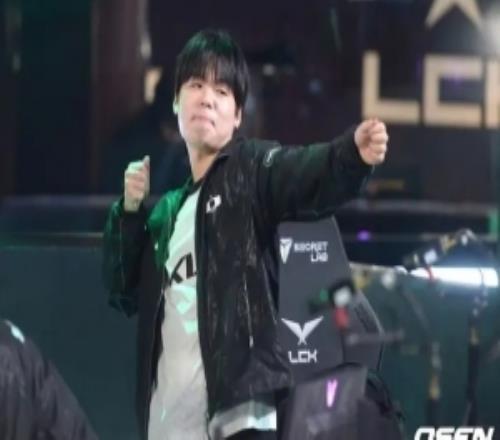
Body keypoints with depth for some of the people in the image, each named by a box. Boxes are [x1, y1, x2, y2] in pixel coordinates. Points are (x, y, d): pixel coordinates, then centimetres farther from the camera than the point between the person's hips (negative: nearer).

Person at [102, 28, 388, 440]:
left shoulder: (253, 169, 3)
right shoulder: (168, 206, 21)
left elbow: (310, 174, -18)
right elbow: (123, 291, 21)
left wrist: (354, 153, -39)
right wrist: (129, 212, 6)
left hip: (238, 406, -6)